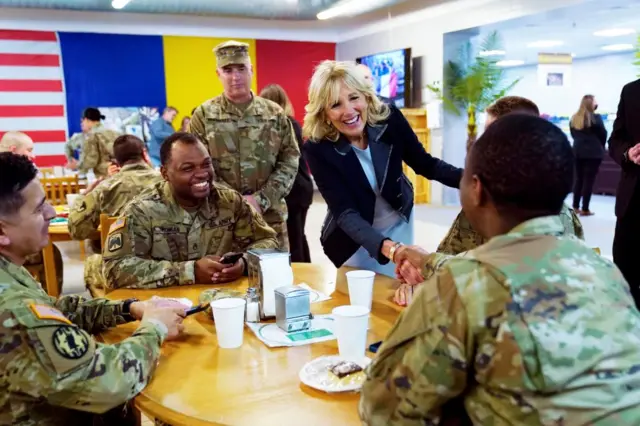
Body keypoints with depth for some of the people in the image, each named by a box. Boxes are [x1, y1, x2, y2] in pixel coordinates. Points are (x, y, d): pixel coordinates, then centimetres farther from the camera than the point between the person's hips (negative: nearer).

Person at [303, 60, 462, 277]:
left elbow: (425, 164, -7)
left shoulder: (389, 118, -20)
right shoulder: (317, 149, -27)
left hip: (399, 225, 3)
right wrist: (390, 248, -49)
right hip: (353, 239, -3)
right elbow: (345, 213, -32)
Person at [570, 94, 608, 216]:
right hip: (593, 152, -5)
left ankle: (575, 207, 16)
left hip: (578, 151, 5)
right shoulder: (595, 118, -9)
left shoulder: (574, 118, 6)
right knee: (589, 180, -2)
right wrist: (600, 146, 13)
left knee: (579, 179, 13)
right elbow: (603, 134, -3)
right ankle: (585, 209, 0)